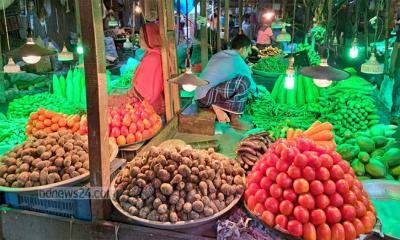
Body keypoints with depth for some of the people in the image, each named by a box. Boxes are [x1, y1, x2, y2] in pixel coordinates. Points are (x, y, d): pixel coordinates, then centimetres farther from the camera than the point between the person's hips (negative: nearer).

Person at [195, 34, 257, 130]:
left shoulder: (219, 54, 18)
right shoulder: (238, 61, -7)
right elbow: (250, 82, 6)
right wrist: (256, 93, 27)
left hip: (199, 97, 9)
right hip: (207, 96, -9)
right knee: (244, 81, -17)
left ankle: (218, 106, 4)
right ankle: (235, 119, -10)